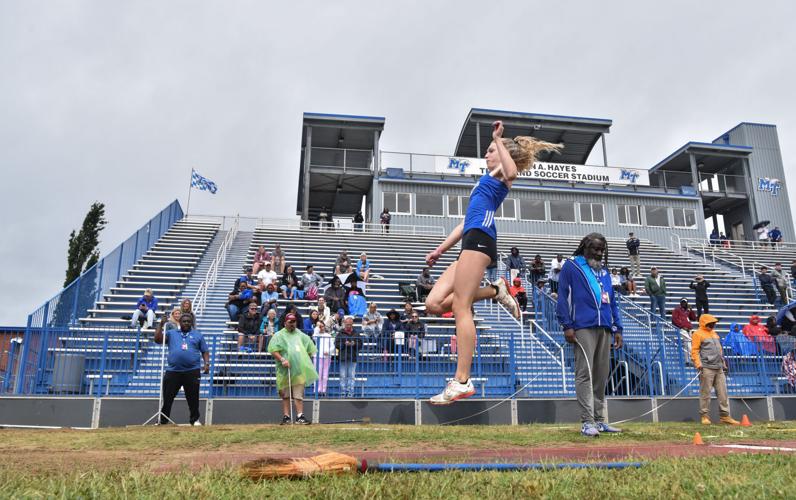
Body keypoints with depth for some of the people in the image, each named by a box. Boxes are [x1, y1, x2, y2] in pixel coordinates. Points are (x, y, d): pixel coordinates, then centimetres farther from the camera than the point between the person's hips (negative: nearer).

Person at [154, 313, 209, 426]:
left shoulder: (197, 335, 13)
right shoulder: (171, 333, 13)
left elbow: (205, 351, 12)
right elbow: (157, 339, -1)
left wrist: (207, 363, -3)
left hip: (192, 371, -1)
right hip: (173, 371, 1)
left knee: (193, 398, 5)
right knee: (167, 397, 5)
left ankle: (195, 419, 17)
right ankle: (162, 420, 17)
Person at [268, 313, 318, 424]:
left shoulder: (300, 335, 17)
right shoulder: (279, 335, 4)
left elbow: (310, 349, 22)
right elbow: (273, 350, -7)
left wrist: (307, 361, 9)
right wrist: (282, 360, -19)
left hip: (299, 370, 3)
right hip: (285, 370, -2)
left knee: (299, 394, -2)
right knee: (285, 395, 4)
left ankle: (300, 416, -2)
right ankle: (286, 416, 10)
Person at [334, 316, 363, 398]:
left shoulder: (355, 334, 11)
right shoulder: (340, 333, 5)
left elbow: (360, 344, 9)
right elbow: (336, 344, 0)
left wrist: (354, 344, -10)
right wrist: (344, 344, -14)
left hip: (353, 358, 1)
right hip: (343, 358, -1)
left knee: (352, 376, 1)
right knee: (343, 376, 0)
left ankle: (350, 393, 5)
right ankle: (343, 393, 6)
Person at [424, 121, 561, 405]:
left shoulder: (501, 173, 10)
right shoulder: (487, 182, 36)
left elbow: (512, 172, -19)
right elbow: (467, 222, 34)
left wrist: (498, 139, -9)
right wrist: (441, 249, 30)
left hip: (480, 238, -9)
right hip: (473, 240, 9)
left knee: (460, 307, -17)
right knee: (434, 304, -2)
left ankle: (462, 382, -18)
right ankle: (495, 291, 5)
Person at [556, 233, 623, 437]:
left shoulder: (604, 271, 24)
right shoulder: (571, 266, 6)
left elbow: (612, 301, 25)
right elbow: (562, 297, -1)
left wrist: (618, 328, 17)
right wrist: (567, 326, -9)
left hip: (604, 328, 6)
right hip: (583, 327, -6)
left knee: (601, 375, 8)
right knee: (585, 373, -10)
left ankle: (600, 420, 15)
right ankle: (587, 422, -8)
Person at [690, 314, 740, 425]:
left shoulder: (714, 333, 22)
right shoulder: (698, 334, -4)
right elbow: (694, 350, -10)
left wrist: (723, 363, 22)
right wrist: (698, 364, -20)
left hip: (719, 368, 8)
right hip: (706, 368, -8)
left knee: (723, 392, 6)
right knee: (705, 392, -4)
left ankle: (725, 415, 11)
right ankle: (704, 415, 3)